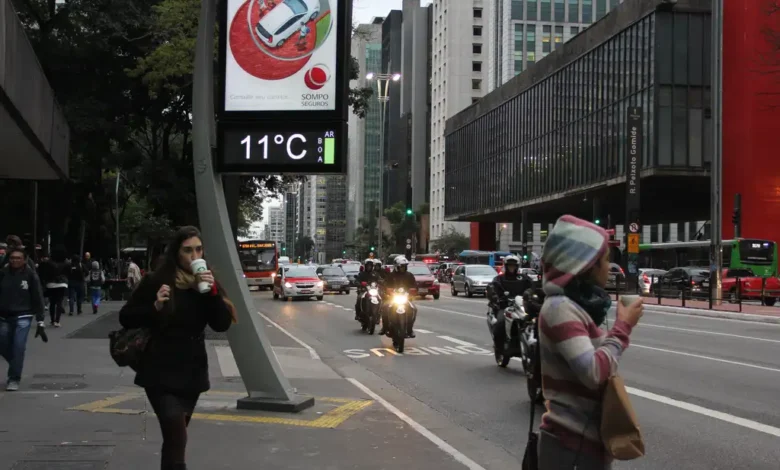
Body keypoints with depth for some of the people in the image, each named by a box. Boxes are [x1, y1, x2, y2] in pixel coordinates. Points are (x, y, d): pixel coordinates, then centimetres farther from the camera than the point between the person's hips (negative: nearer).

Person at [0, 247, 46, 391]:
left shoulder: (30, 275, -6)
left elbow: (38, 298, -4)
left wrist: (40, 321, -6)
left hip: (23, 317, -3)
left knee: (18, 347, -10)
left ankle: (14, 379, 1)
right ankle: (16, 367, 36)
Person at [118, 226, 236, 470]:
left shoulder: (206, 283, 5)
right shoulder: (157, 281, -7)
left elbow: (222, 324, -4)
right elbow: (126, 317, -3)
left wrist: (213, 292, -18)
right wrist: (154, 307, -19)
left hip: (192, 371, 5)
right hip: (161, 372, -5)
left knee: (174, 438, 16)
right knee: (177, 439, -15)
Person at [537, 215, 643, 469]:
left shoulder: (576, 305, 12)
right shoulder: (560, 307, -17)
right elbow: (593, 372, -26)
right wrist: (623, 327, -15)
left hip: (590, 435, 9)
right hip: (572, 440, -9)